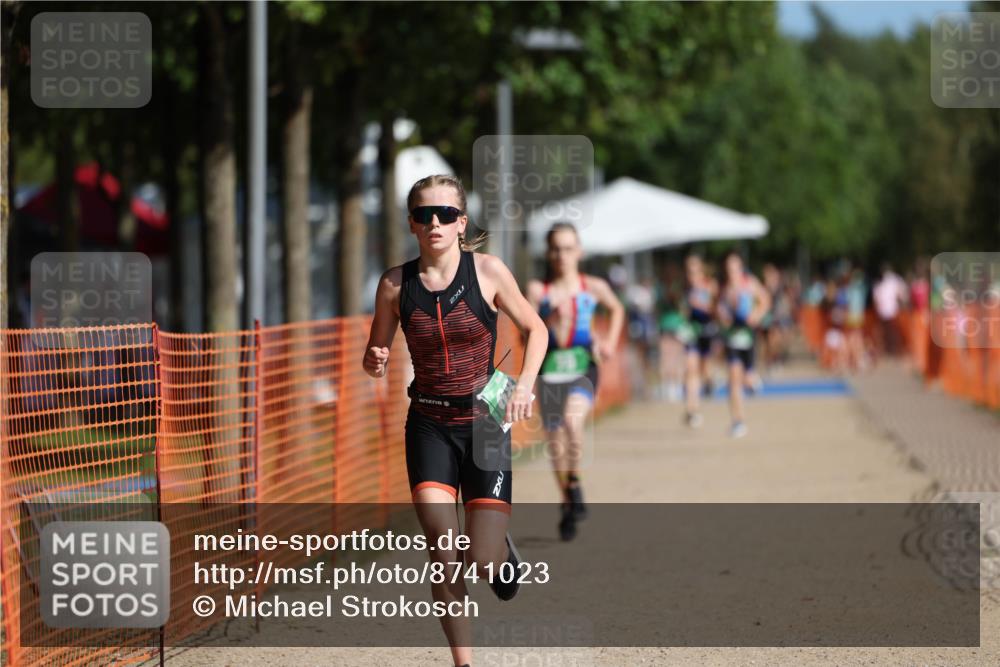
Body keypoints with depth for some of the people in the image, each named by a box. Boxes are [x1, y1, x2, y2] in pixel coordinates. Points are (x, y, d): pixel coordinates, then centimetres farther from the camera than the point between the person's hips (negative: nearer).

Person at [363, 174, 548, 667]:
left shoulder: (487, 271, -7)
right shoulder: (396, 284, -3)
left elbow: (535, 330, 6)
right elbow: (375, 357, 8)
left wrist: (524, 384, -8)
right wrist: (375, 363, -15)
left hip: (484, 423, -1)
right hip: (428, 426, 1)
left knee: (482, 563, -6)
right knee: (443, 552, -13)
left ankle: (502, 549, 32)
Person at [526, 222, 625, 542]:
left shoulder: (593, 287, 3)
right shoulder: (538, 290, -1)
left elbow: (617, 309, 24)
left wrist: (610, 342, 12)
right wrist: (553, 319, -19)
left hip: (583, 367, -1)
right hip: (550, 369, 1)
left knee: (572, 420, -30)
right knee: (555, 442, 5)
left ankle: (575, 484, -8)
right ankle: (567, 504, 26)